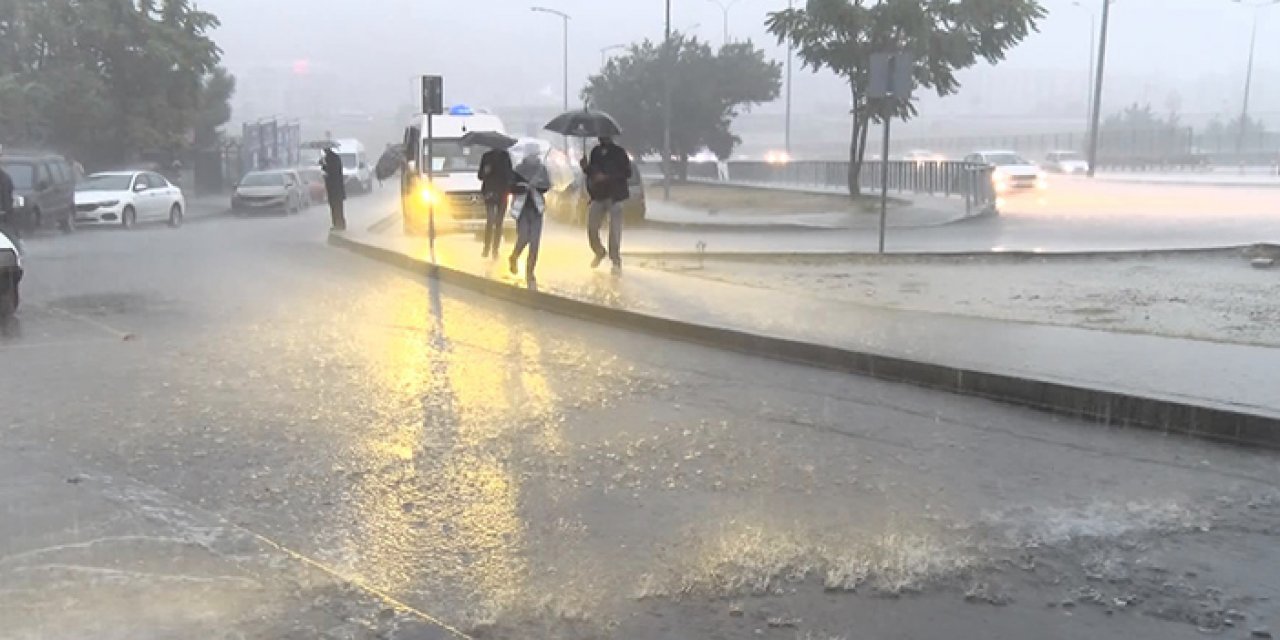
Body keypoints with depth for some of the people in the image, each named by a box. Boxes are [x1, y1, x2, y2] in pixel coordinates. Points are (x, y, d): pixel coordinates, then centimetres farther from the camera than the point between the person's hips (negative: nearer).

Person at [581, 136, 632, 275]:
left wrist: (607, 177, -17)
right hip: (598, 195, 5)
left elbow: (627, 173, -9)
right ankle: (599, 253, 29)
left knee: (614, 230, -7)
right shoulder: (595, 152, 12)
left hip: (615, 196, -5)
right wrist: (585, 168, -1)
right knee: (591, 228, 3)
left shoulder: (619, 152, -4)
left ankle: (616, 261, 2)